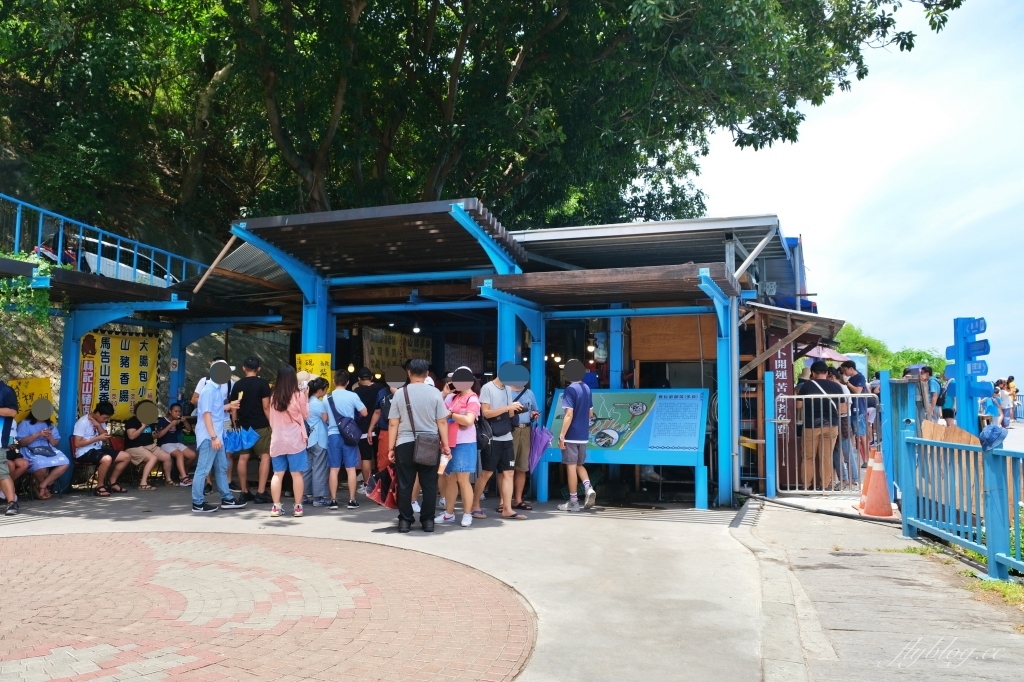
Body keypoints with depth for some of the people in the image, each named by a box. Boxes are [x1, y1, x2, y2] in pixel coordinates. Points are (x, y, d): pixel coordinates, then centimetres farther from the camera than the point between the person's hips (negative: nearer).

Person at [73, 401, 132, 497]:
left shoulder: (100, 422, 10)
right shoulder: (83, 422, -14)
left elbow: (107, 440, 5)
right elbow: (77, 443, -20)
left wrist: (98, 426, -8)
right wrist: (98, 438, -22)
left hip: (99, 449, 8)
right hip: (85, 453, -8)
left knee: (126, 456, -1)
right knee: (107, 459, -38)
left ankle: (111, 483, 10)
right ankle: (99, 487, -18)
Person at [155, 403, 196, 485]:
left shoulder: (179, 421, 11)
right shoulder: (163, 420, -4)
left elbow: (189, 429, 15)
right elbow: (159, 435, -14)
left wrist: (185, 421, -5)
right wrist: (171, 425, -19)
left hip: (177, 444, 6)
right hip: (165, 444, -6)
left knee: (192, 455, -15)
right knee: (180, 454, -33)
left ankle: (183, 473, 8)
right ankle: (184, 478, -43)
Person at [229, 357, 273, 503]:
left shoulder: (237, 385, 7)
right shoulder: (262, 383, -6)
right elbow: (266, 407, -11)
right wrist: (273, 424, -6)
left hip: (243, 425, 5)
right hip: (260, 425, -5)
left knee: (243, 458, 8)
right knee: (265, 456, 0)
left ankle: (244, 492, 13)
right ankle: (260, 492, -6)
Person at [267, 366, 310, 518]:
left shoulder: (274, 396, 4)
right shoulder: (298, 395, -7)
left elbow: (271, 419, 12)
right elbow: (306, 415, 5)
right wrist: (306, 397, 9)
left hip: (277, 440, 3)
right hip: (295, 440, -3)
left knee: (278, 474, 9)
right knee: (296, 474, 2)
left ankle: (276, 507, 8)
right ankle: (298, 507, 5)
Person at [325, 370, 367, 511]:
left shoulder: (328, 398, 1)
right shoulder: (352, 396, -6)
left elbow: (325, 418, 9)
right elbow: (364, 413, -2)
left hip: (333, 435, 2)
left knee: (334, 469, 6)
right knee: (351, 468, 4)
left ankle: (333, 500, 6)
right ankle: (352, 500, 6)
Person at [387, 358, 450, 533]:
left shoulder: (400, 393, -1)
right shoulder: (434, 393, -2)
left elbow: (393, 424, -1)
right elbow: (442, 422, -2)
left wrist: (391, 448, 5)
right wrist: (445, 445, 6)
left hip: (405, 444, 0)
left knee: (405, 484, 7)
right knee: (429, 485, 8)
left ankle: (405, 521, 10)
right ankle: (428, 521, 11)